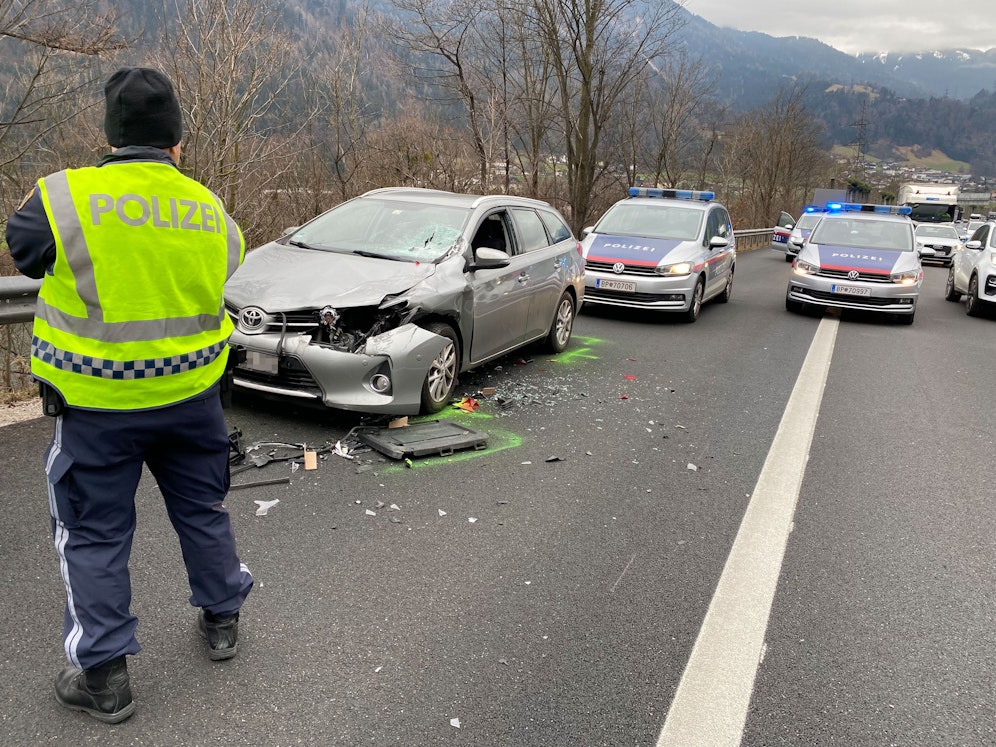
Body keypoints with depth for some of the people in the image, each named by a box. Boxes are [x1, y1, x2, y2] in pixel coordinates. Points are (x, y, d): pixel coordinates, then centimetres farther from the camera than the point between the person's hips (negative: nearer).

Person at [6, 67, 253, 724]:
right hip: (192, 395, 4)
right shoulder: (210, 210, -4)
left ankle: (104, 675, 19)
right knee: (202, 508, 21)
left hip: (98, 405, -3)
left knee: (95, 534, 10)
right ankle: (222, 619, 37)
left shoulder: (65, 199, -15)